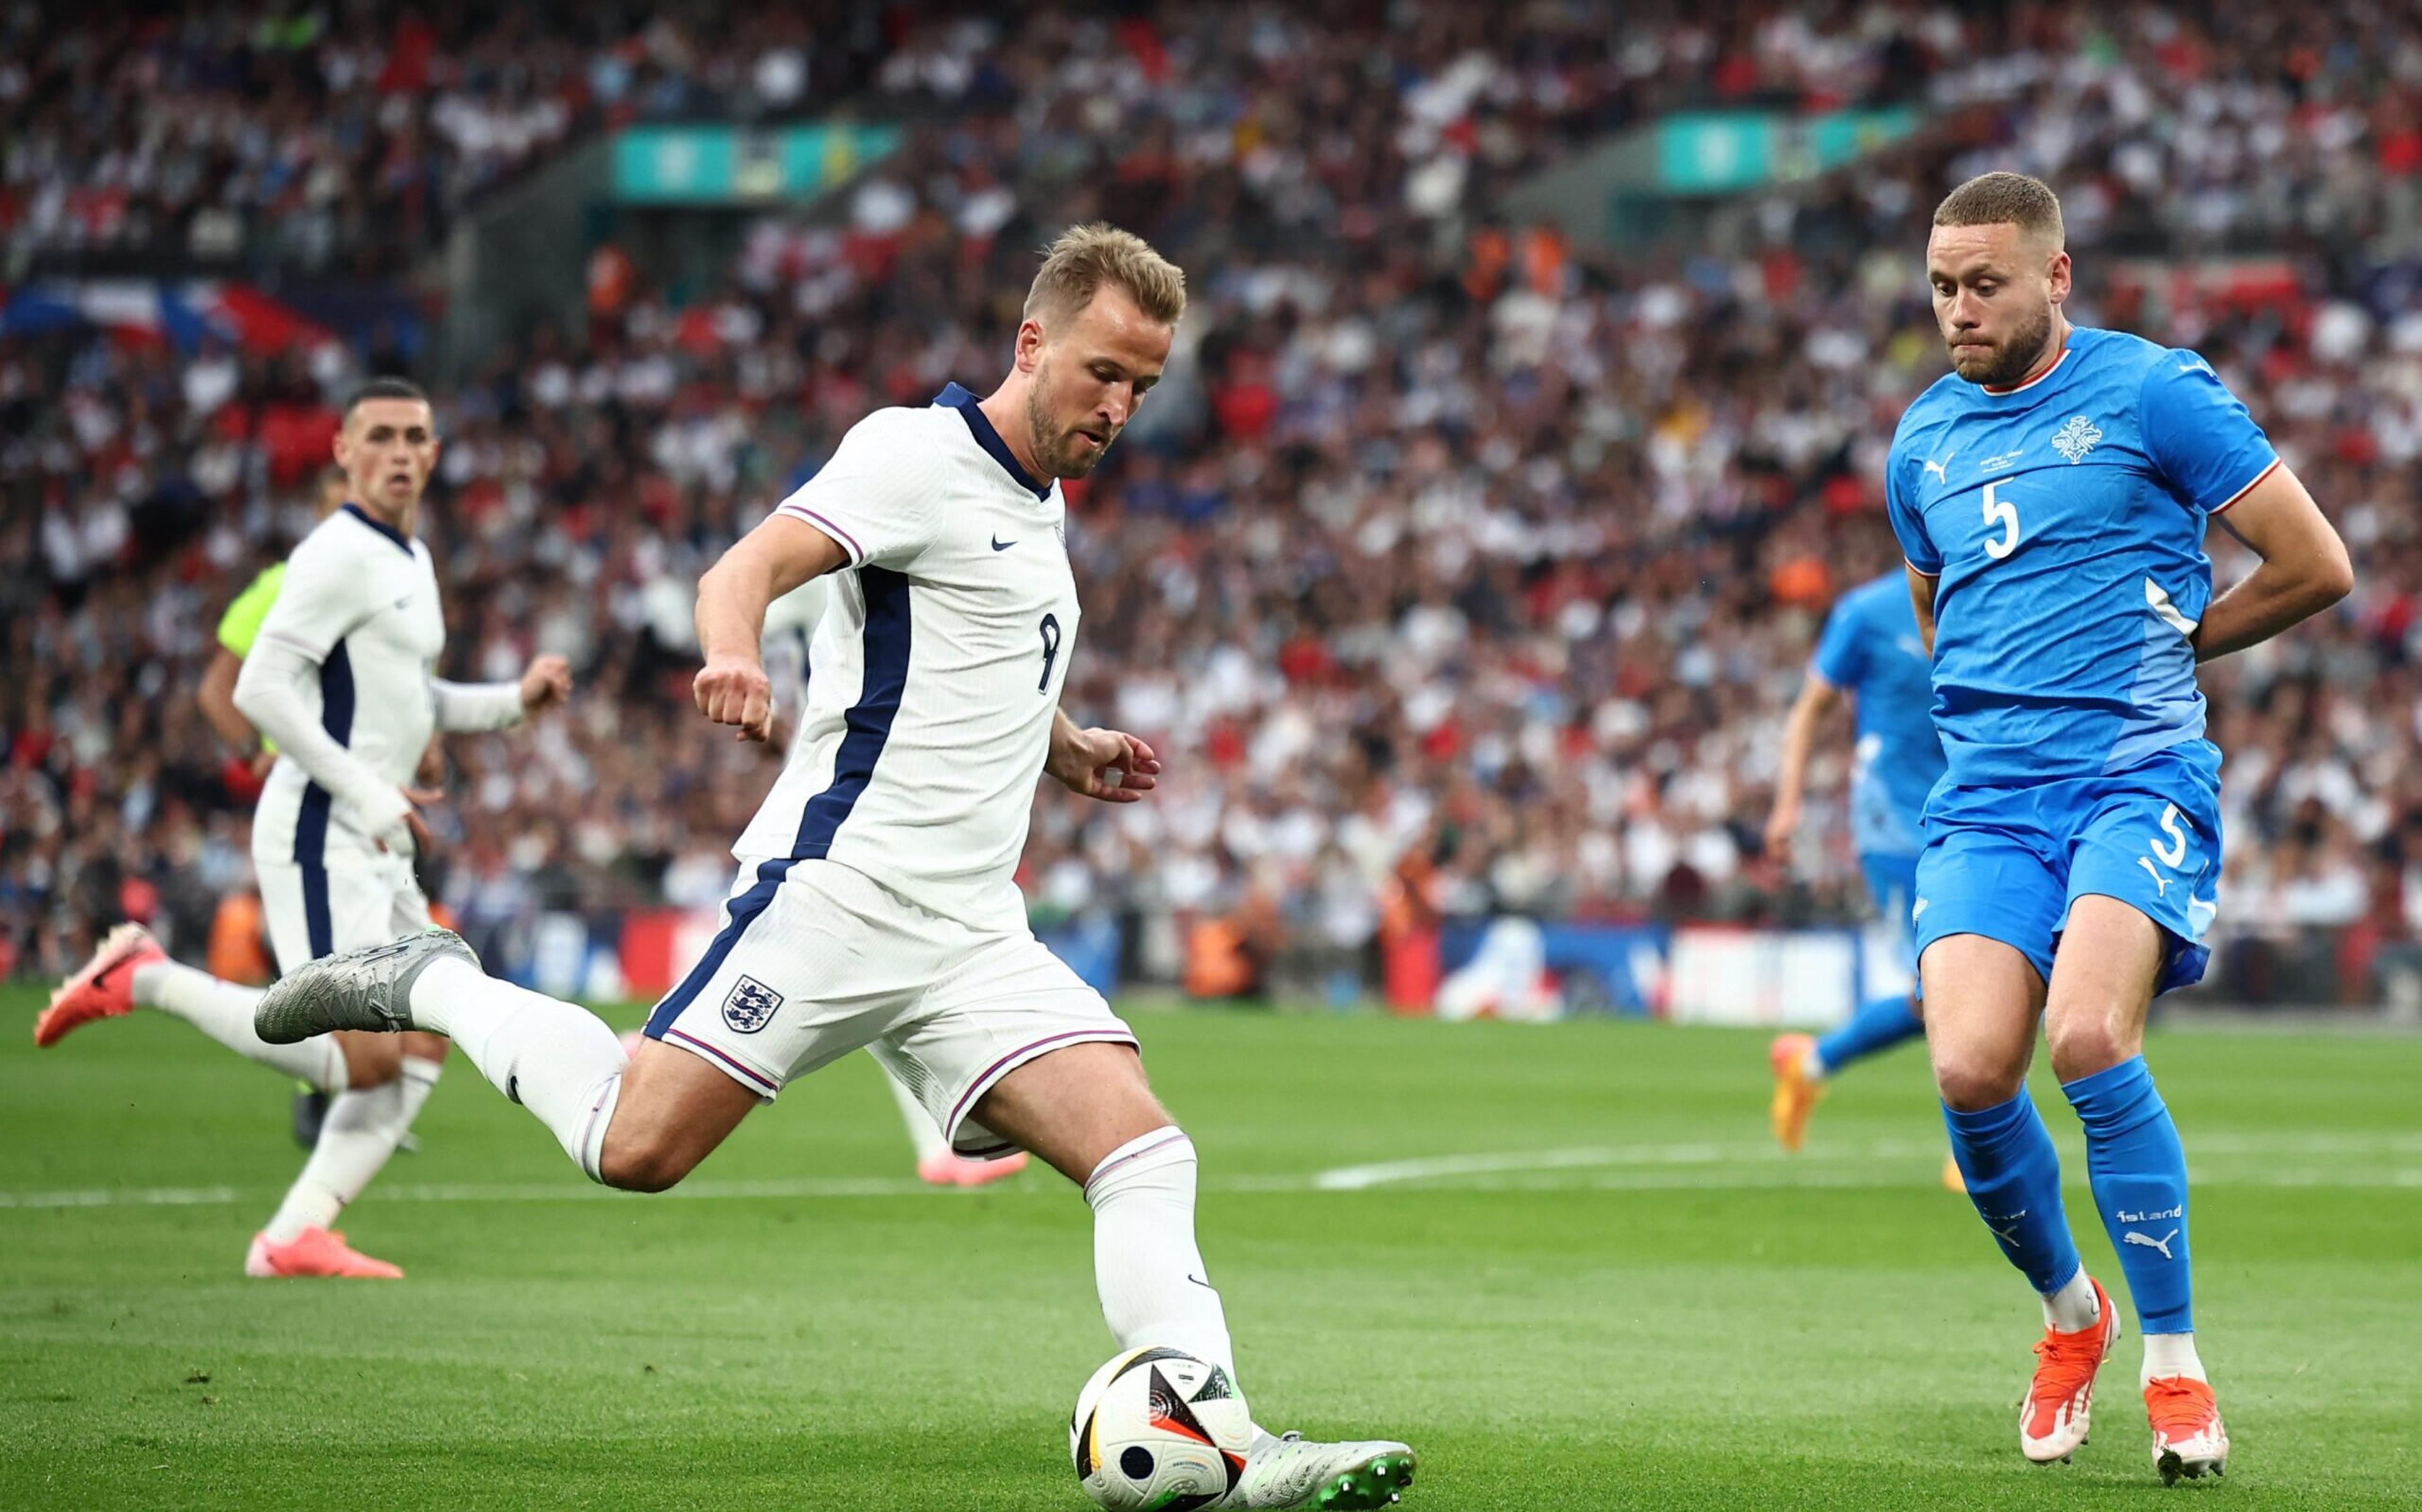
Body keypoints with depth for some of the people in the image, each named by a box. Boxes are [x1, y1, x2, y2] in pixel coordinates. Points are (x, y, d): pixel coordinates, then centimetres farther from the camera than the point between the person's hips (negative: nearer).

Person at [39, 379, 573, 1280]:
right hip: (321, 836, -10)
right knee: (361, 1060, -17)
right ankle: (143, 978, -5)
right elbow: (261, 690, -20)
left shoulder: (410, 559, 18)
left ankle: (295, 1236, 2)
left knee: (421, 1050, 4)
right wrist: (367, 793, -20)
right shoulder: (341, 554, -13)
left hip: (379, 844, 10)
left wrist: (514, 701, 17)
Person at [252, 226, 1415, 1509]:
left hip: (971, 932, 8)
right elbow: (751, 565, -21)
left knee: (1145, 1155, -9)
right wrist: (734, 656, -43)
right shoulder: (922, 454, -6)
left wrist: (1067, 755, 24)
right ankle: (429, 987, 10)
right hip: (845, 885, -8)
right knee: (636, 1148, -14)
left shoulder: (1038, 507, 21)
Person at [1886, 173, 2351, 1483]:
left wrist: (2164, 640, 10)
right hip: (1984, 793, 4)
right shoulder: (1923, 439, 15)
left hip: (2138, 772, -4)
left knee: (2087, 1038, -27)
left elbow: (2315, 567, 2)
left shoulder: (2153, 392, -1)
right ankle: (2068, 1313, 12)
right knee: (1970, 1069, -17)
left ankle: (2173, 1362, -13)